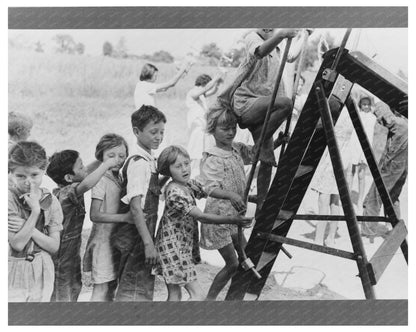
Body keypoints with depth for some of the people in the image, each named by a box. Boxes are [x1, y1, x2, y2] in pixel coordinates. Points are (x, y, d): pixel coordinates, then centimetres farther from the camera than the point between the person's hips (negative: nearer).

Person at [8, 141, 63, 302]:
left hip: (42, 275, 4)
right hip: (14, 275, -4)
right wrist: (35, 210, -24)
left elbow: (54, 246, -4)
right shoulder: (8, 198, -12)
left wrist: (28, 228, -18)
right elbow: (18, 243, -19)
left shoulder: (50, 201, 0)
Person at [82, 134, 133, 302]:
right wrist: (124, 217, -25)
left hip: (117, 241, 8)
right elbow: (95, 215, -19)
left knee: (111, 287, 15)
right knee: (101, 288, -3)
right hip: (103, 240, -8)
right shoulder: (101, 180, -13)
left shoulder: (118, 179, 10)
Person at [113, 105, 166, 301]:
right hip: (137, 235, -9)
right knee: (134, 292, -2)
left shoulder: (150, 160, 10)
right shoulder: (139, 163, -17)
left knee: (145, 288, 18)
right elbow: (135, 208, -22)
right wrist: (148, 243, -24)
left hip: (144, 233, 9)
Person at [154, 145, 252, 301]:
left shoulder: (189, 184, 6)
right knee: (197, 294, -9)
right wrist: (232, 219, -30)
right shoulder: (175, 192, -23)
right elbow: (202, 217, -26)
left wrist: (230, 194, -18)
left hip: (184, 246, 9)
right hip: (173, 247, -9)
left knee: (175, 294, 14)